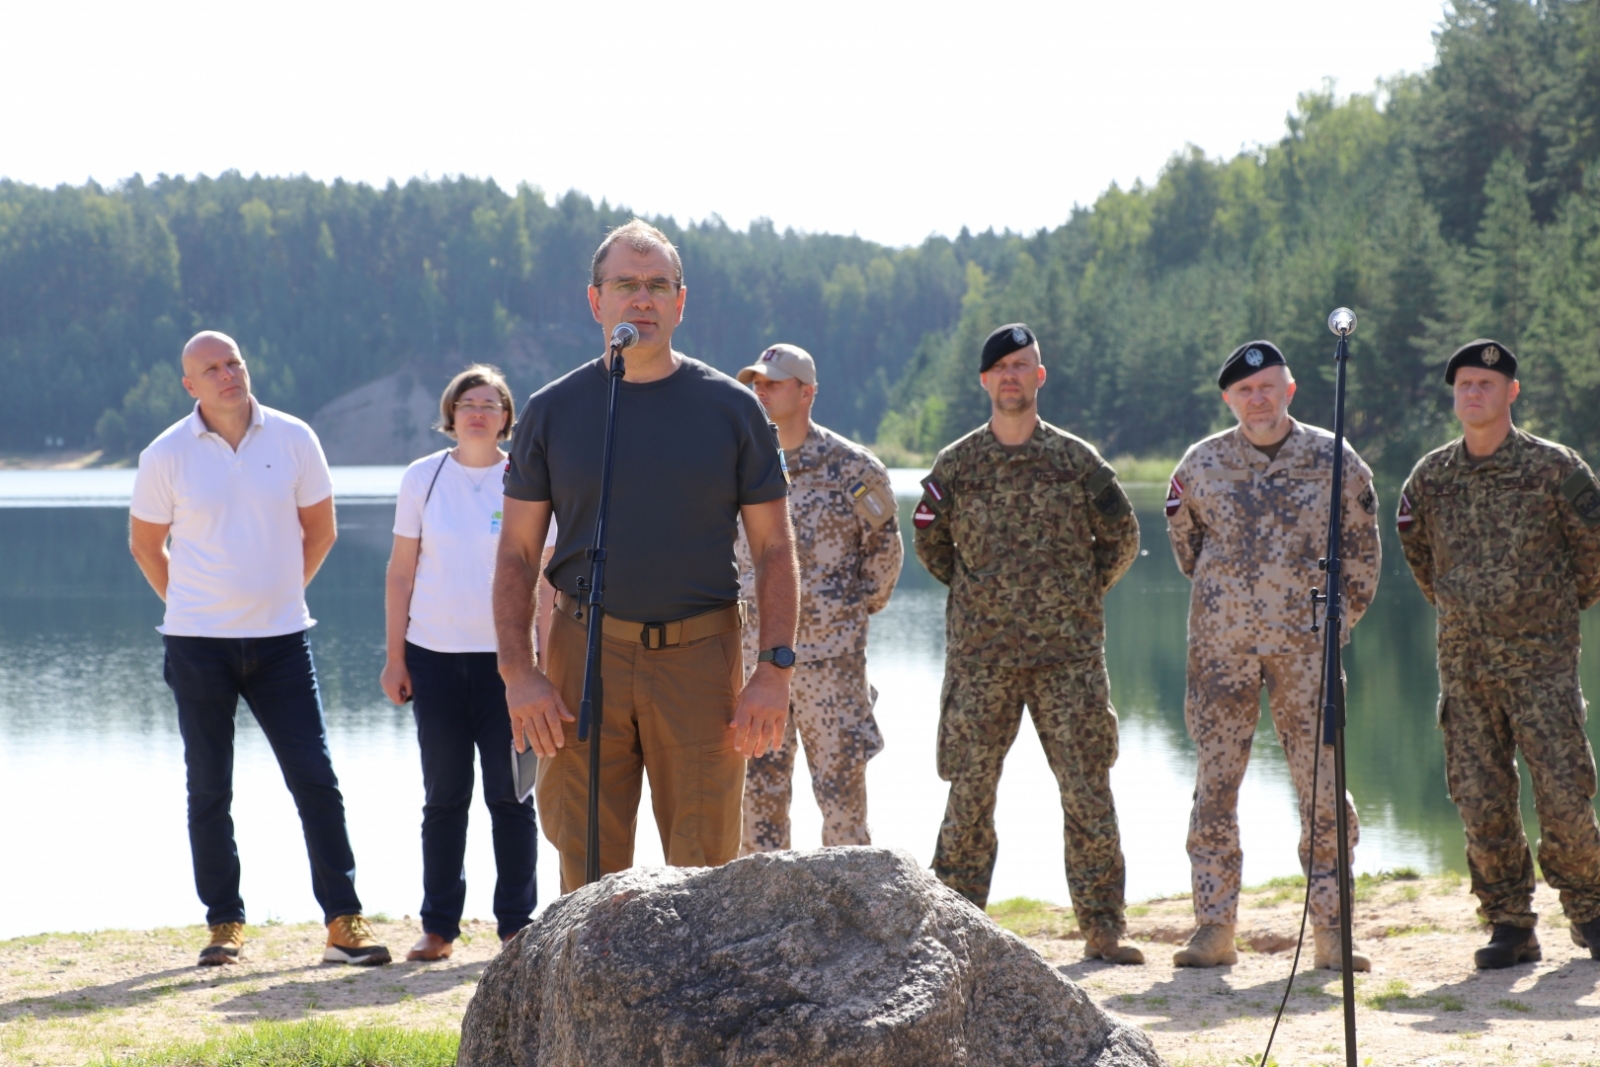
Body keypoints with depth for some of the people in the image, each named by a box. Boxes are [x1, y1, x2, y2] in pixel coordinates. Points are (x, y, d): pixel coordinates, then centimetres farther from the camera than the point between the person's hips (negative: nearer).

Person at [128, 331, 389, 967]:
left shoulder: (293, 439, 0)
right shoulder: (166, 455, -3)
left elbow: (320, 531, 11)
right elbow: (144, 544, 10)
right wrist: (193, 606, 11)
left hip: (281, 638, 1)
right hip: (198, 645, -1)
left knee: (316, 781, -4)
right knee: (208, 793, 5)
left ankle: (344, 921, 0)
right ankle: (224, 924, 14)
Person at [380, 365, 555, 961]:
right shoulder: (422, 478, 5)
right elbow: (401, 573, 8)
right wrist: (394, 657, 3)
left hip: (506, 655, -1)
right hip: (435, 656, 1)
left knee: (510, 794, 0)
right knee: (443, 796, 6)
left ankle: (517, 925, 7)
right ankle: (438, 927, 11)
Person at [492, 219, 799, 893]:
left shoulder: (731, 409, 5)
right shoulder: (552, 412, 7)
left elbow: (774, 549, 5)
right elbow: (517, 554, 7)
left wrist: (775, 669, -5)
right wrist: (517, 672, -4)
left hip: (701, 658, -1)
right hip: (585, 654, 1)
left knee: (706, 870, 0)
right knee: (589, 871, 2)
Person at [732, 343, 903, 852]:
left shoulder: (850, 467, -5)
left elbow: (884, 547, 5)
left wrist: (859, 610, 6)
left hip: (829, 652, -4)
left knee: (840, 781, -3)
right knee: (758, 785, 6)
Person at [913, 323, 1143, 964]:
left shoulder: (1077, 460, 4)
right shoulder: (955, 466, 5)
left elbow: (1121, 539, 15)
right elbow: (930, 543, 17)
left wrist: (1079, 594, 10)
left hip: (1068, 652, 0)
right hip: (980, 652, 0)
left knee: (1089, 789, -2)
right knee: (970, 791, 0)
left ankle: (1101, 930, 5)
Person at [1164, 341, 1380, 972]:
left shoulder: (1333, 461, 3)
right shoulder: (1202, 465, 4)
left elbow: (1360, 550, 11)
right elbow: (1185, 540, 17)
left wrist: (1339, 618, 8)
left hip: (1306, 647, -1)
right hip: (1221, 646, 1)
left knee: (1322, 787, -2)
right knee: (1215, 784, 0)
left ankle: (1330, 930, 5)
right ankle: (1214, 928, 5)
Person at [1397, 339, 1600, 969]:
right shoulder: (1430, 478, 7)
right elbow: (1417, 550, 25)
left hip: (1541, 656, -3)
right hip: (1462, 659, 3)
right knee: (1481, 799, 1)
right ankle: (1510, 926, 10)